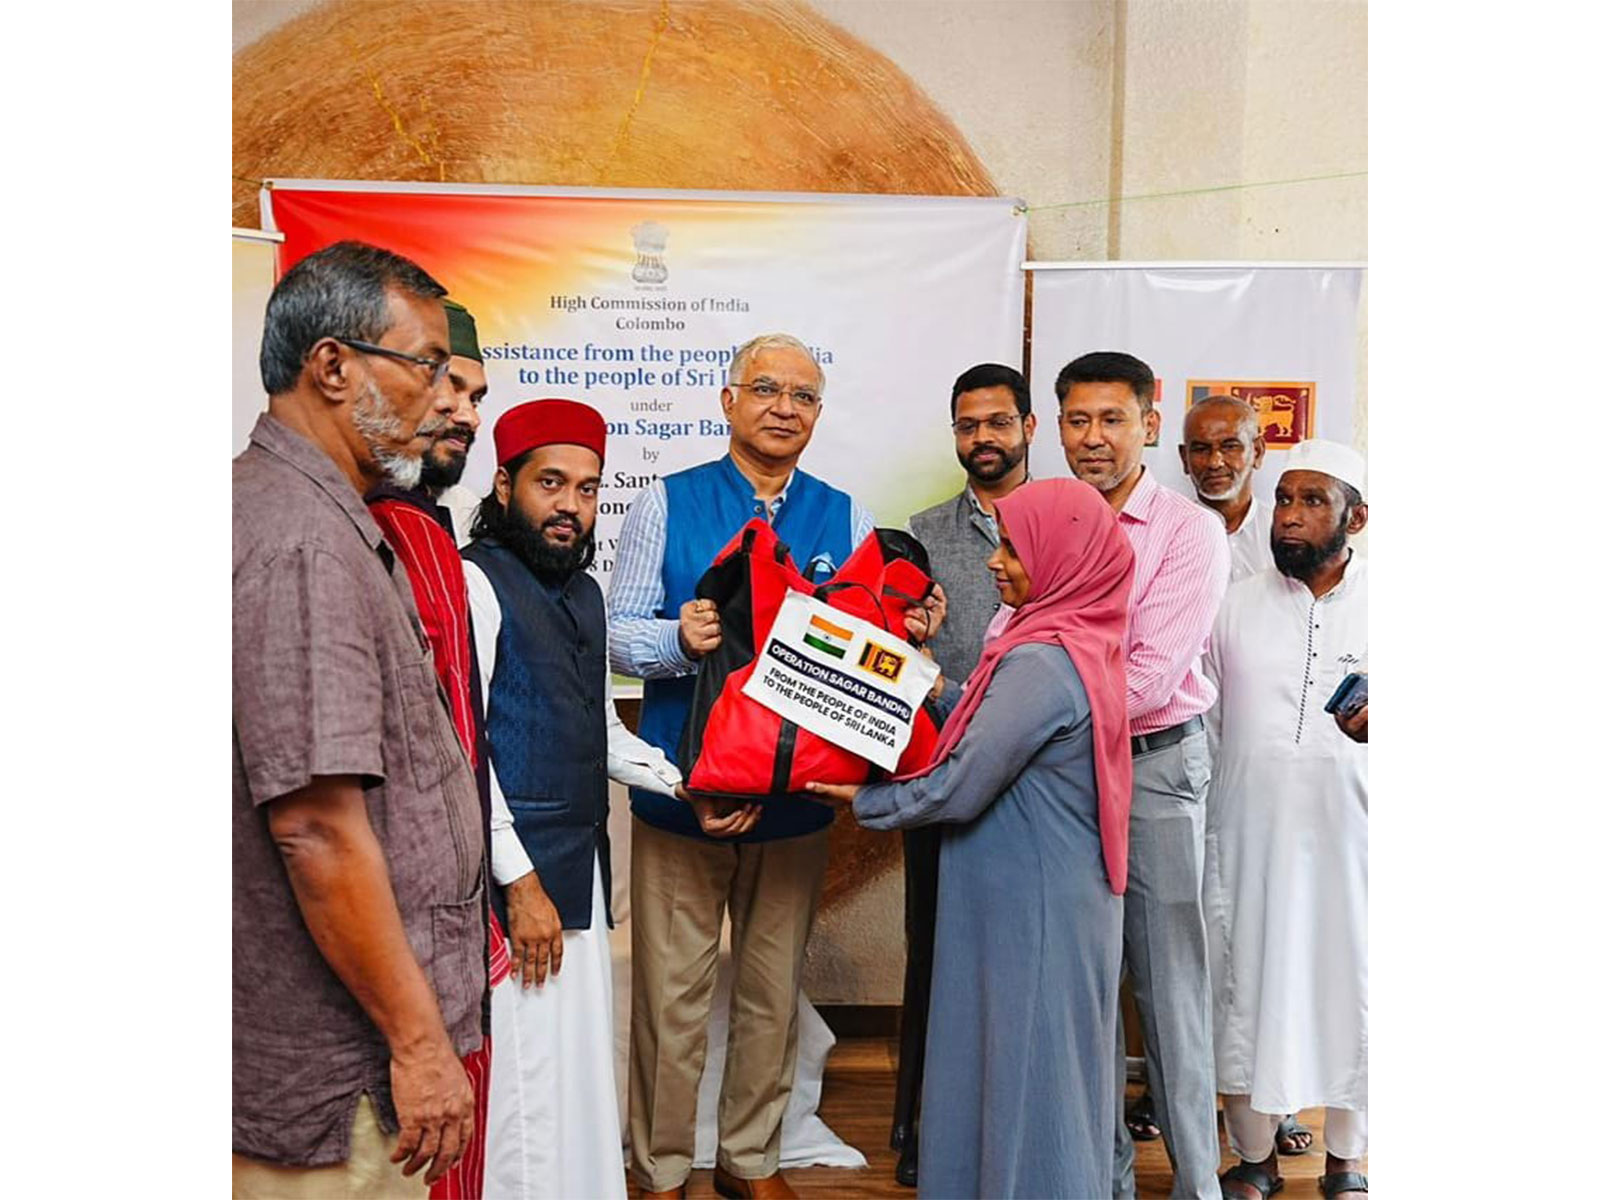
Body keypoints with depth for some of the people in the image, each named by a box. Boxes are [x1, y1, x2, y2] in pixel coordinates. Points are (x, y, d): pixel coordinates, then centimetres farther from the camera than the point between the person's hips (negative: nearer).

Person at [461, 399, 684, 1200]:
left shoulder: (584, 590, 15)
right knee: (526, 1080, -5)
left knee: (582, 1066, 15)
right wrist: (520, 882, -18)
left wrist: (684, 782, 9)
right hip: (516, 869, -8)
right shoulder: (476, 582, -10)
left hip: (581, 863, 8)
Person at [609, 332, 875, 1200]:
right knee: (673, 991, 4)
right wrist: (681, 638, -24)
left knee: (773, 988, 13)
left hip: (796, 795, 3)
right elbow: (617, 634, -4)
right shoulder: (666, 504, 0)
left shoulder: (845, 518, 7)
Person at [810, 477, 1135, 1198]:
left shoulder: (1042, 663, -23)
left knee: (1025, 1076, 4)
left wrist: (863, 802, -8)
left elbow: (959, 789, -21)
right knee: (1043, 1070, 19)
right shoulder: (1082, 645, 6)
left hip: (1031, 914, -9)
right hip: (1060, 898, 9)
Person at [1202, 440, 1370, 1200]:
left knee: (1347, 991, 7)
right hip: (1250, 839, 1)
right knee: (1244, 991, 6)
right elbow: (1204, 727, 7)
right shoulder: (1235, 608, 5)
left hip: (1350, 842, -1)